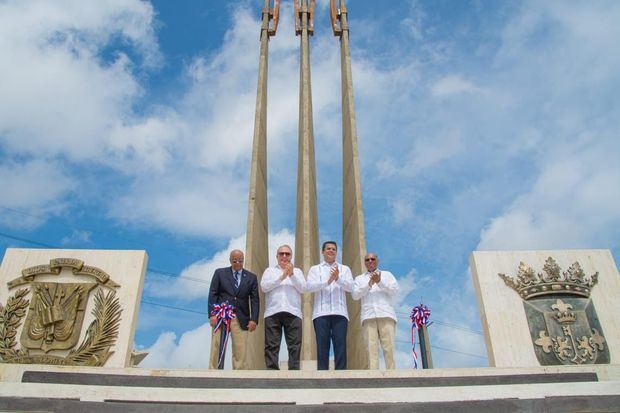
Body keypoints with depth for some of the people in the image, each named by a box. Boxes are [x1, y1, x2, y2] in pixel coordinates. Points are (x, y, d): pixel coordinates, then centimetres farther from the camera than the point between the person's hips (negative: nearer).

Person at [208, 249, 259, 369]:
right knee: (216, 349, -3)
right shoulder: (220, 273, 9)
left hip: (241, 319, 1)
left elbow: (254, 300, 6)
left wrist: (254, 319, -5)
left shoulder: (251, 277, 11)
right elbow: (212, 295, 3)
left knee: (240, 352, -3)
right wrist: (212, 314, -9)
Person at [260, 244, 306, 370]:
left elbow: (302, 288, 5)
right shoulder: (269, 270, 17)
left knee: (294, 346, -4)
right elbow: (264, 287, 0)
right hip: (273, 313, 0)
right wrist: (281, 277, -6)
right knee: (271, 346, -4)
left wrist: (292, 275, -7)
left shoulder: (297, 271, 19)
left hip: (293, 313, 1)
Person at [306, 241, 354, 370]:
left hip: (340, 313, 1)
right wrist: (327, 281, -14)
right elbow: (309, 286, -2)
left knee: (340, 345, -4)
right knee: (322, 345, -3)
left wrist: (338, 278, -15)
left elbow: (350, 287, 3)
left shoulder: (345, 269, 18)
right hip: (321, 313, -1)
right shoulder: (315, 269, 16)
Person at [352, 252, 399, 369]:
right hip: (368, 316, 1)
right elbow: (355, 295, 6)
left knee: (389, 347, -11)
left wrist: (379, 282, -9)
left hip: (386, 314, 0)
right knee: (371, 348, -11)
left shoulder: (387, 274, 21)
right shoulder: (359, 278, 23)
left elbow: (394, 290, 6)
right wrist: (369, 284, -8)